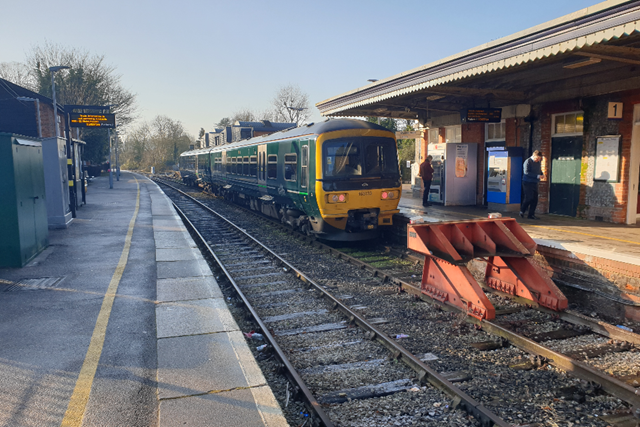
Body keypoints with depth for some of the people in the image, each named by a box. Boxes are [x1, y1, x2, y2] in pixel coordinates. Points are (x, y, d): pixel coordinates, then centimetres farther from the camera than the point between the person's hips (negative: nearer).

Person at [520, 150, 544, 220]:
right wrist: (537, 176, -24)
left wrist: (542, 175, 0)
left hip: (535, 183, 7)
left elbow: (540, 171, 24)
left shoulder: (538, 162, 13)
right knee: (529, 198, -9)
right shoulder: (528, 162, -11)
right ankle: (522, 211, 9)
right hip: (528, 182, -7)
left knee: (535, 199, 4)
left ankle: (531, 214, 10)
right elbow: (526, 172, -20)